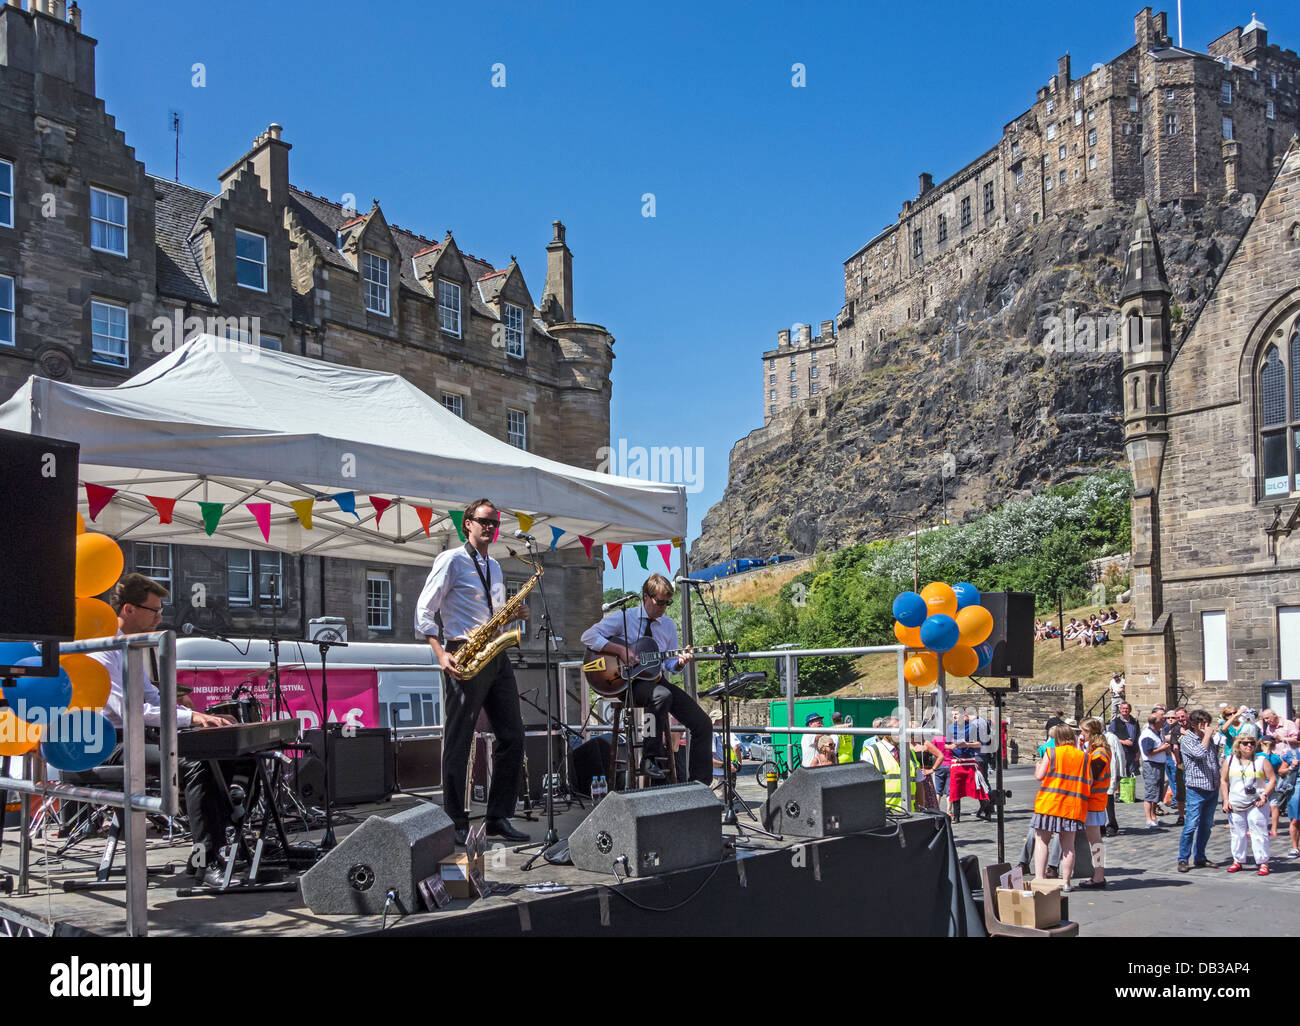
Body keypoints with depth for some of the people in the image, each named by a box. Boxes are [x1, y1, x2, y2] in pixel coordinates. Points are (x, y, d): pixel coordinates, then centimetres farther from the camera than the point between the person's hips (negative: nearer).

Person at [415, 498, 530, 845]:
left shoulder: (494, 566, 21)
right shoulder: (451, 560, -2)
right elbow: (424, 611, -7)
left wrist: (514, 614, 5)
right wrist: (441, 655, -17)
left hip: (496, 657, 8)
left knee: (512, 736, 5)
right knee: (458, 741, -3)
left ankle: (498, 817, 12)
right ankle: (456, 824, 3)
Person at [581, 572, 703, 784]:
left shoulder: (668, 625, 15)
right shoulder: (623, 618, -1)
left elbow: (670, 664, 16)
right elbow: (588, 636, -9)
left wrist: (679, 662, -9)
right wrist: (621, 650, -19)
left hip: (657, 679, 6)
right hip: (630, 682, -6)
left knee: (701, 722, -9)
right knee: (662, 695, -39)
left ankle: (700, 784, -3)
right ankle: (649, 759, -27)